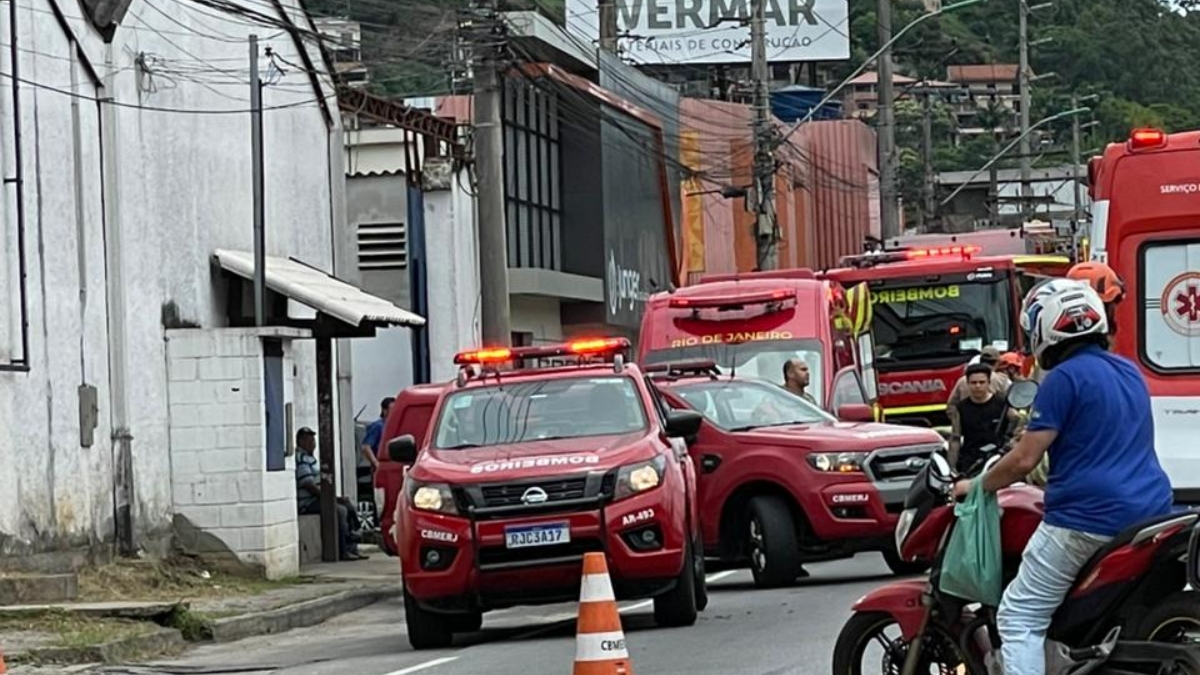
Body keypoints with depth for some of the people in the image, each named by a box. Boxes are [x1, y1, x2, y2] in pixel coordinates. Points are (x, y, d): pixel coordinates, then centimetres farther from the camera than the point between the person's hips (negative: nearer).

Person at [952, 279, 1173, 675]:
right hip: (1150, 512, 8)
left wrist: (976, 487, 5)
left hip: (1089, 517, -8)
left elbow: (1024, 461, -11)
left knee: (1020, 618, -5)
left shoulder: (1065, 378, -9)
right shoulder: (1129, 372, 17)